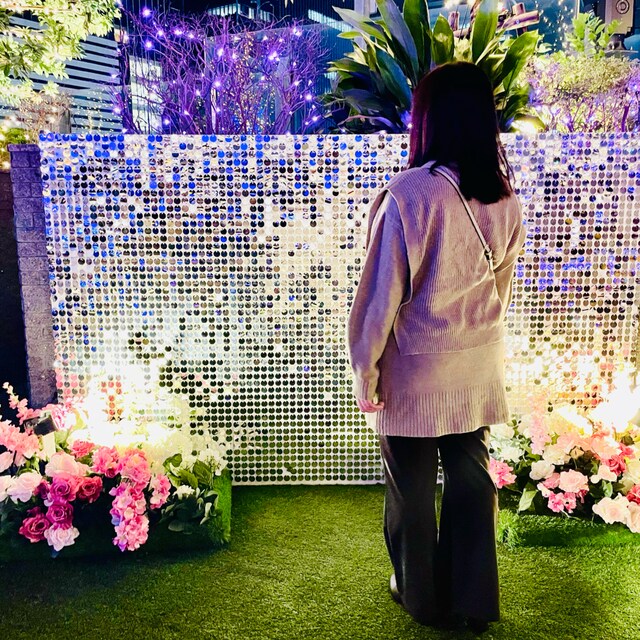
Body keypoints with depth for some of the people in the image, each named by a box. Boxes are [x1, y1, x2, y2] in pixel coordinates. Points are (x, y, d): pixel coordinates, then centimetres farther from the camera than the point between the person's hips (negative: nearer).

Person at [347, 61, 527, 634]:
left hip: (414, 376, -5)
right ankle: (475, 599, 36)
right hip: (479, 372, 5)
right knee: (473, 480, 19)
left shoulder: (408, 194, -20)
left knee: (412, 492, 15)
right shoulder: (507, 200, -1)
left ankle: (422, 596, 36)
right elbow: (502, 290, 10)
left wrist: (365, 372, -5)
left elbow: (381, 295, -17)